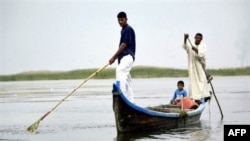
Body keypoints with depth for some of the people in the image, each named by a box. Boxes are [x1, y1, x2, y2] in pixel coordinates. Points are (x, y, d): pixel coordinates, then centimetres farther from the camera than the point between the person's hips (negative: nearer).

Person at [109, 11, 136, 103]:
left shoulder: (128, 29, -9)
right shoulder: (123, 30, 20)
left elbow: (124, 45, -14)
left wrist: (114, 57, -11)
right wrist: (116, 57, 18)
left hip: (127, 57, -10)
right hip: (124, 57, 10)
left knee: (120, 72, -26)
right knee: (126, 80, 10)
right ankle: (131, 101, 14)